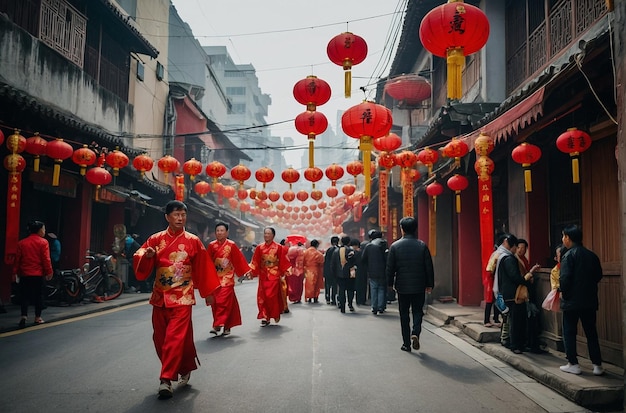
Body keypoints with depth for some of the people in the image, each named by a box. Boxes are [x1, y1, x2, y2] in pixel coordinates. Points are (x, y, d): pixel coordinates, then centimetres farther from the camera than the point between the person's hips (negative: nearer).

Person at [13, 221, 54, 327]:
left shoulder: (21, 243, 4)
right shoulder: (43, 242, -7)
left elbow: (17, 259, 6)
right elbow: (46, 259, -10)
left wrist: (15, 272, 11)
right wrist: (49, 272, -3)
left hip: (24, 274, 3)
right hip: (38, 274, -3)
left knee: (24, 296, 7)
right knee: (38, 295, 8)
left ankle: (24, 316, -7)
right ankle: (38, 317, 15)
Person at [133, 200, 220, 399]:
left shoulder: (193, 241, -1)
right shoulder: (155, 239, 3)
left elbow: (203, 268, 5)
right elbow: (138, 259, -1)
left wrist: (208, 291, 8)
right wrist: (147, 255, -23)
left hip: (182, 297, -3)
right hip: (160, 296, 3)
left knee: (175, 337, -9)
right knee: (160, 338, 10)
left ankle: (166, 380, -4)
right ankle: (184, 369, 28)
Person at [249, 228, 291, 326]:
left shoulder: (279, 247, -3)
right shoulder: (259, 247, 5)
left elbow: (283, 261, 0)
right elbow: (255, 261, 5)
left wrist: (284, 273, -2)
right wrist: (251, 271, -2)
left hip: (274, 275, -3)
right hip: (263, 276, 3)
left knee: (271, 295, -8)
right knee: (262, 296, 1)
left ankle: (275, 315, 15)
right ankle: (265, 317, 10)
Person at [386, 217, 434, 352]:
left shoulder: (395, 246, -6)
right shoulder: (422, 245, -4)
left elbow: (390, 268, -3)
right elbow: (429, 267, -1)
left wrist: (390, 283, 10)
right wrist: (430, 284, 9)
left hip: (402, 286, 0)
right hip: (419, 286, 0)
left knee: (404, 315, 10)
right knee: (417, 311, 14)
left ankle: (406, 343, 13)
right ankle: (415, 333, -11)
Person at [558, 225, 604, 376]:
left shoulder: (568, 256, -14)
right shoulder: (592, 255, 4)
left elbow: (565, 279, -20)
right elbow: (598, 275, 11)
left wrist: (563, 293, -4)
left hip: (571, 301, -5)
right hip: (589, 301, 5)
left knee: (569, 333, 6)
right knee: (591, 333, 13)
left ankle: (573, 364, 9)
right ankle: (597, 365, 14)